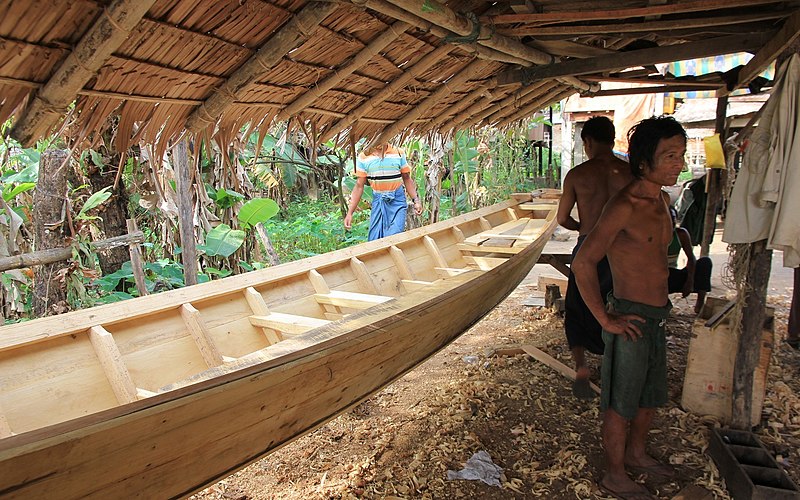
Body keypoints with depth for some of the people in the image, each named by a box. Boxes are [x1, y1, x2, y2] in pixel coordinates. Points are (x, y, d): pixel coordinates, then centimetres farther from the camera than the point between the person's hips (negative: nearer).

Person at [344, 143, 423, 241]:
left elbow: (407, 179, 7)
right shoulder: (363, 157, -1)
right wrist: (350, 213, -4)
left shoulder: (398, 153, 0)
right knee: (374, 240, 4)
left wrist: (416, 200, -3)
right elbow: (359, 186, 0)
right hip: (378, 201, 1)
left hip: (397, 200, -1)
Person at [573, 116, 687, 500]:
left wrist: (661, 298, 19)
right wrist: (606, 320, -21)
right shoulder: (625, 205, -22)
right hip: (631, 319, -9)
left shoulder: (660, 201, 6)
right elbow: (582, 263, -28)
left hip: (657, 317, 9)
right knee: (621, 404, 8)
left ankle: (636, 455, 45)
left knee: (650, 396, 24)